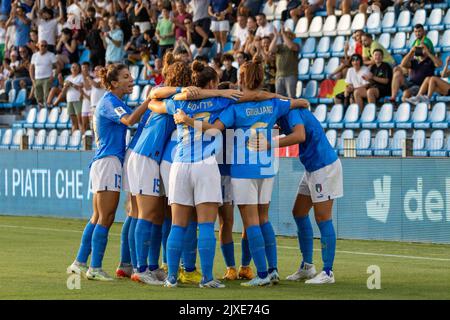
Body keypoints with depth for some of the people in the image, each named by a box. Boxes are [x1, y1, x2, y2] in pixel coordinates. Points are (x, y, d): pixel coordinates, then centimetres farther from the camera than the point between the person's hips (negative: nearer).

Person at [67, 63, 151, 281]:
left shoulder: (114, 102, 20)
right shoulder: (109, 102, -12)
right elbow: (129, 120, -27)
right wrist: (151, 99, -26)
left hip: (102, 163, 10)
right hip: (108, 162, -10)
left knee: (97, 217, 14)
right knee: (105, 218, -8)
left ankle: (79, 263, 18)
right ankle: (95, 269, -7)